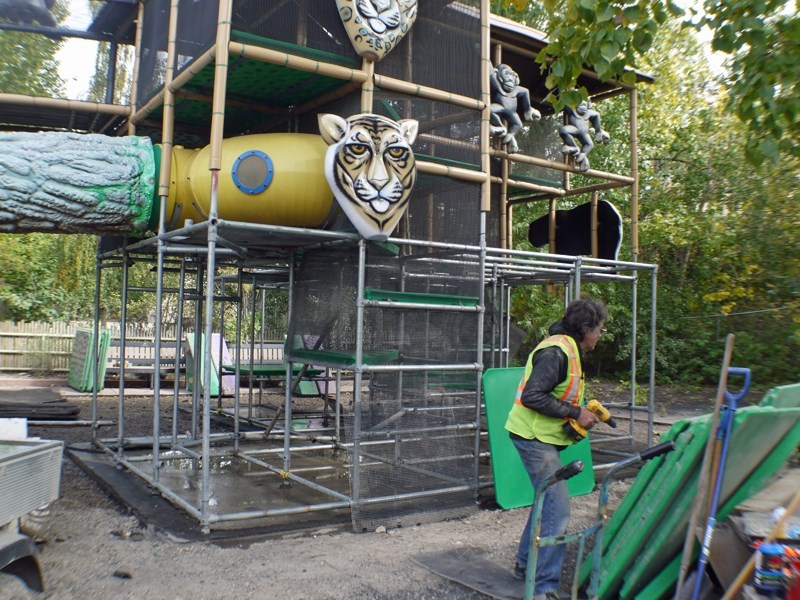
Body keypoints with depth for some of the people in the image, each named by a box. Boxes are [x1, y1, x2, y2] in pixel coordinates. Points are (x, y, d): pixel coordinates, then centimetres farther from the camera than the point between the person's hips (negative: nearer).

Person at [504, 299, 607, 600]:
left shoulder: (568, 349, 12)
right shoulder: (557, 351, -21)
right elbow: (532, 396, -28)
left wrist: (585, 411, 7)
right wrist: (576, 413, -21)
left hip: (541, 438, 11)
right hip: (534, 437, -11)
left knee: (546, 503, 21)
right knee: (557, 510, -11)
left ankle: (526, 565, 36)